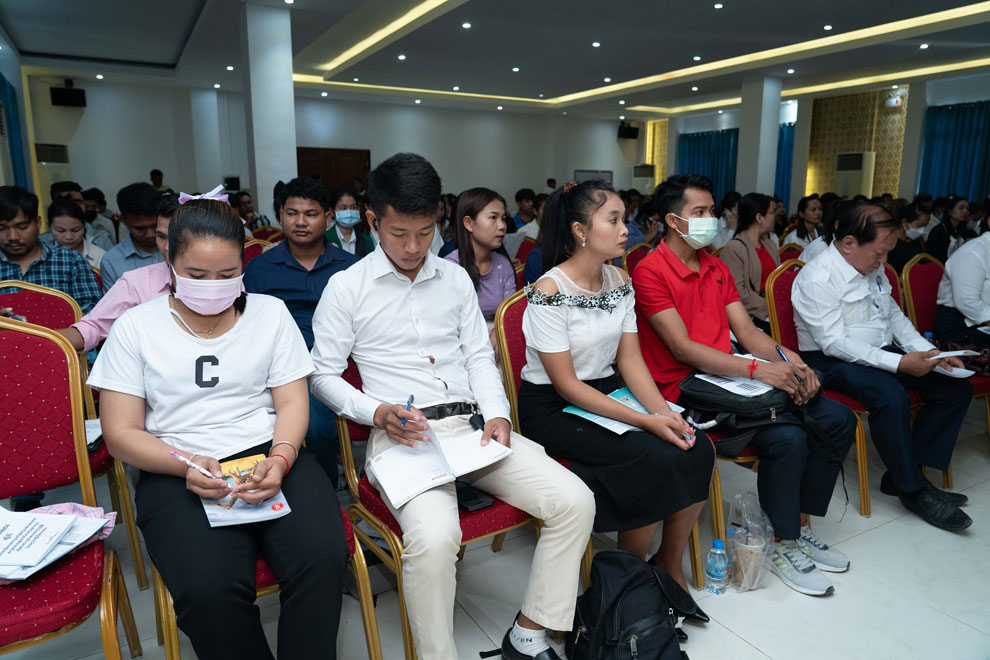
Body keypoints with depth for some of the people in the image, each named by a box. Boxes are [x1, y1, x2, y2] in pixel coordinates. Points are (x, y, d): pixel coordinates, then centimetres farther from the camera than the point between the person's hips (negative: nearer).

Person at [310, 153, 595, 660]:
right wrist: (377, 413, -12)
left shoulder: (456, 279, 15)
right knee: (434, 537, -34)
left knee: (575, 501, -12)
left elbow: (479, 355, 15)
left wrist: (497, 413, -2)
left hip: (471, 425, 5)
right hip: (400, 434, -4)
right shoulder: (346, 287, 2)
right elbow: (322, 375, 4)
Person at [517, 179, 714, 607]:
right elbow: (567, 385, -19)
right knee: (654, 459, -24)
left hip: (606, 395, 7)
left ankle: (670, 563, 9)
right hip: (551, 409, -7)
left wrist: (664, 412, -14)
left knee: (696, 449, -13)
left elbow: (630, 358, 3)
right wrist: (646, 422, -24)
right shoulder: (549, 292, -19)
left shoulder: (619, 281, 4)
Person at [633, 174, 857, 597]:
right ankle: (783, 546, -1)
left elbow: (746, 331, 12)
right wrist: (757, 370, -24)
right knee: (787, 437, -26)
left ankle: (800, 525, 13)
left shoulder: (717, 269, 17)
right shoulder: (650, 272, -9)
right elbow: (683, 348, -17)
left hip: (729, 378, 9)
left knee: (839, 419, 0)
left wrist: (790, 360, -8)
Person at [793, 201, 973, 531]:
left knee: (956, 388, -2)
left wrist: (929, 352, 3)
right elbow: (834, 343, -24)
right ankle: (914, 491, -11)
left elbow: (894, 315, 18)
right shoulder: (817, 278, -19)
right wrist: (899, 363, -27)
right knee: (891, 397, -34)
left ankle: (902, 474, 0)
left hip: (884, 351, 9)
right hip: (833, 360, -9)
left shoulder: (873, 269, 9)